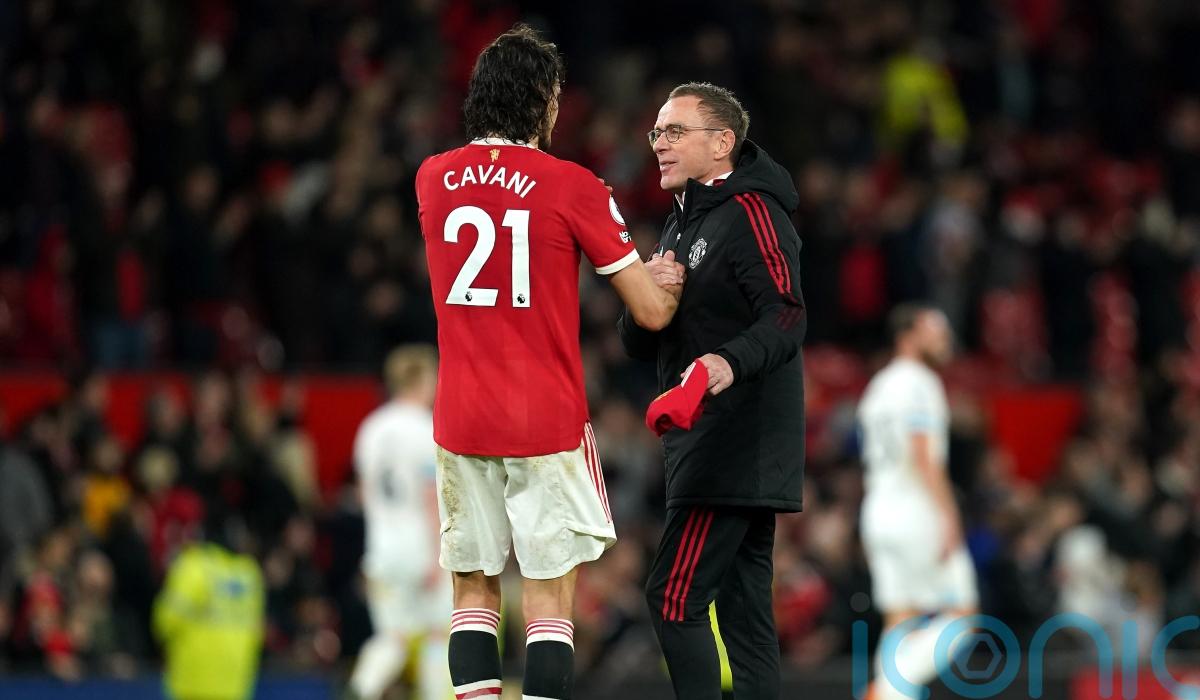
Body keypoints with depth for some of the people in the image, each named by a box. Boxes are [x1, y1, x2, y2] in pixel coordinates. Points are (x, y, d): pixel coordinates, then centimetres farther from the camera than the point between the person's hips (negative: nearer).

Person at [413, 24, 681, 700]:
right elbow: (653, 312, -6)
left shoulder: (434, 179, 4)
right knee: (549, 598, -2)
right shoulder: (573, 187, -8)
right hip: (547, 421, -4)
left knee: (474, 592, 9)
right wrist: (672, 283, 17)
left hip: (461, 418, 4)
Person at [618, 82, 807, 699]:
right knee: (741, 610, 7)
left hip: (735, 450, -10)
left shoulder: (750, 212, -9)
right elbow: (637, 343, 18)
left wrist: (732, 362, -40)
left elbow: (786, 317, -22)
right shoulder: (682, 224, 21)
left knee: (674, 598, -14)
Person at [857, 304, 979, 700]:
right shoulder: (919, 383, -10)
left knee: (901, 620, 6)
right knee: (961, 613, -4)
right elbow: (923, 457, -19)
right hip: (916, 513, -9)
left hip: (879, 511, 9)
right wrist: (948, 517, -21)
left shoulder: (879, 387, 18)